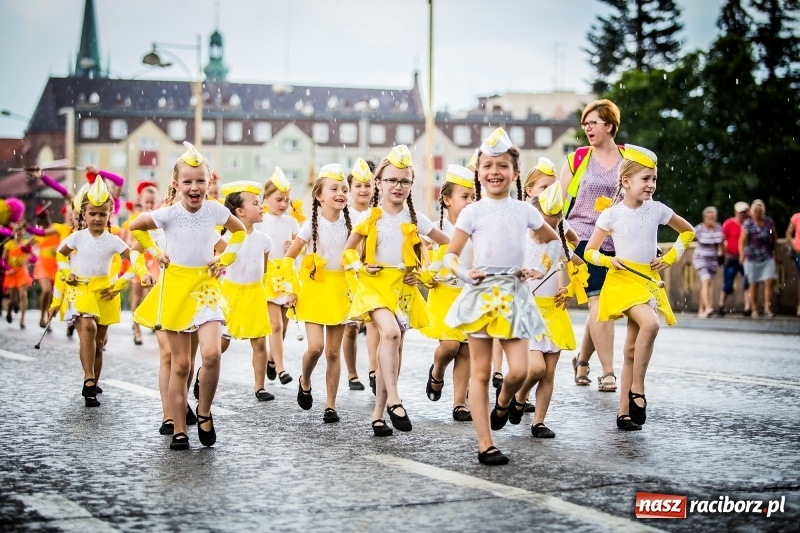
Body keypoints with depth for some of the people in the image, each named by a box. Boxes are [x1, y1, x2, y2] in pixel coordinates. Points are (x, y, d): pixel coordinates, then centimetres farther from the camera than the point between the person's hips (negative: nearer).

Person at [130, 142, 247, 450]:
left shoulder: (215, 210, -4)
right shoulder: (168, 214, -9)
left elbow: (239, 231, 16)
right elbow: (135, 229, 9)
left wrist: (226, 258, 5)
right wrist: (155, 253, 1)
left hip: (205, 287, 1)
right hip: (175, 288, -1)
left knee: (211, 353, -20)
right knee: (180, 364, 1)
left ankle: (204, 412, 3)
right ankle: (179, 430, 11)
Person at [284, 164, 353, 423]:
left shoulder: (349, 225, 1)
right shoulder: (312, 225, -8)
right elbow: (288, 259, -4)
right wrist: (293, 289, -7)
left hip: (339, 291, 3)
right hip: (315, 288, -3)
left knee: (333, 351, 4)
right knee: (315, 346, -14)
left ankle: (331, 404, 11)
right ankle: (304, 381, 16)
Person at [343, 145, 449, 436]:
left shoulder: (415, 218, 4)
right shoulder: (370, 218, 1)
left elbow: (448, 243, 12)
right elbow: (349, 249, 11)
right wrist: (360, 267, -9)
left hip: (403, 286, 3)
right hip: (375, 284, -3)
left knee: (392, 346, 5)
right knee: (390, 332, -29)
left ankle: (379, 411, 14)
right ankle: (393, 400, -29)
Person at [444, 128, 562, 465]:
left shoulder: (524, 210, 7)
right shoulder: (472, 212, 0)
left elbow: (553, 240, 24)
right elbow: (450, 255, 1)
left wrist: (543, 268, 9)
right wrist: (463, 272, -18)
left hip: (515, 294, 2)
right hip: (481, 293, -2)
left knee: (519, 370, -10)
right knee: (480, 372, -1)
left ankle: (503, 402, 25)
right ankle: (485, 444, 3)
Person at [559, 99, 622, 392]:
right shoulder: (578, 158, 4)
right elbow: (559, 200, 7)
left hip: (617, 243, 2)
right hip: (584, 238, -2)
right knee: (598, 302, -13)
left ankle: (582, 359, 30)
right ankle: (608, 372, -9)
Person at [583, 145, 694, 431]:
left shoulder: (657, 210, 3)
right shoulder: (611, 214, -4)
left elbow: (687, 231, 18)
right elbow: (589, 251, 3)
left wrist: (670, 257, 7)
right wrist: (608, 260, -16)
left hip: (649, 281, 4)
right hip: (623, 281, -4)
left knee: (632, 349, 5)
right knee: (650, 323, -30)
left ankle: (624, 411, 12)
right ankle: (637, 390, -17)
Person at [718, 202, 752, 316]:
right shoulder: (729, 224, -5)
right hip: (732, 258, -3)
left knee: (748, 283, -6)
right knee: (727, 284, 3)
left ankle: (747, 308, -7)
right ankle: (721, 306, 19)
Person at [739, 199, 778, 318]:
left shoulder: (769, 222, -1)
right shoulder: (748, 224, -11)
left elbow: (774, 238, 10)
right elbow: (742, 240, -20)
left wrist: (776, 254, 12)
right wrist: (742, 254, -37)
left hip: (768, 258, 2)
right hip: (753, 258, -2)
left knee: (769, 281, -8)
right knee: (754, 284, 5)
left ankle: (767, 308, -2)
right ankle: (754, 310, 15)